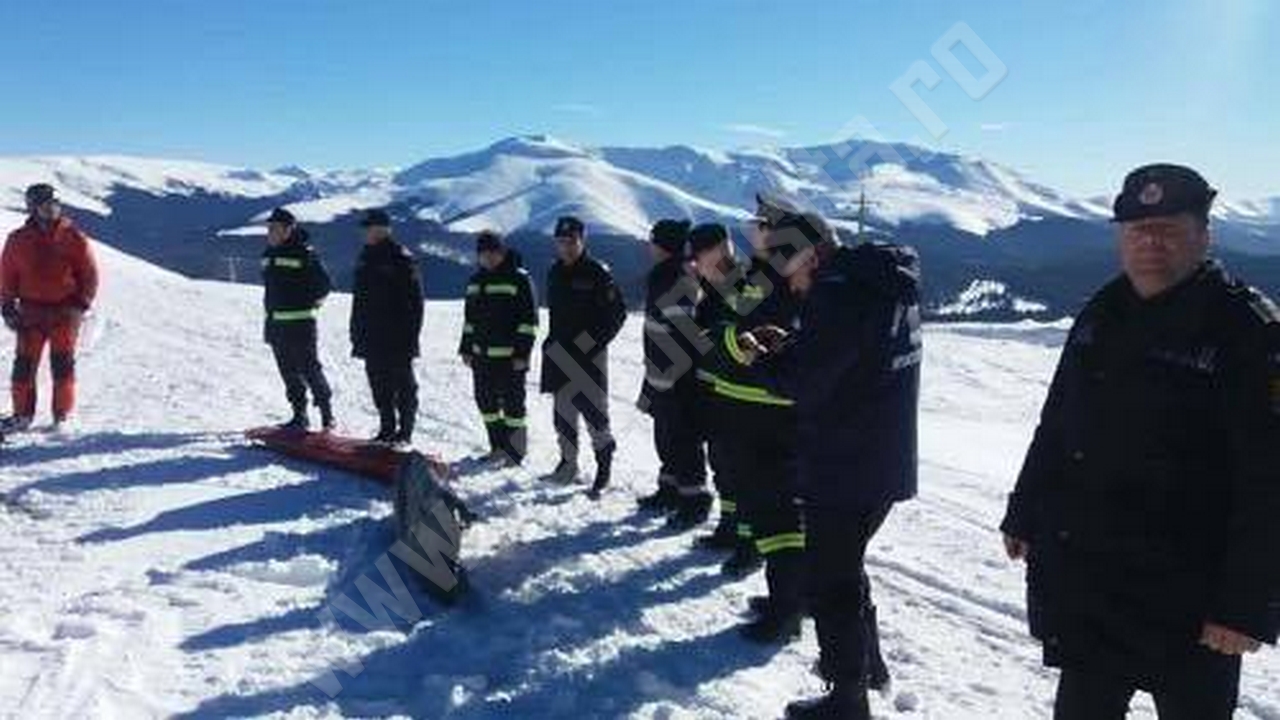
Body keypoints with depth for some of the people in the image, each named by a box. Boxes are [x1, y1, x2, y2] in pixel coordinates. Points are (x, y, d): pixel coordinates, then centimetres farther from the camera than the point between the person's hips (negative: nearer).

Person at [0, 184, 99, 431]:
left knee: (63, 364, 0)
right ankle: (22, 414, 16)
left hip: (65, 311, -2)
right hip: (30, 311, 2)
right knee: (24, 364, 3)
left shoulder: (74, 239, -1)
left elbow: (90, 274, 1)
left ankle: (63, 415, 10)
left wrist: (82, 305, -6)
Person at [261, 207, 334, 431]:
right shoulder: (269, 254, 12)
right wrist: (272, 308, 17)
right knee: (288, 372, 11)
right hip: (275, 324, 8)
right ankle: (299, 415, 19)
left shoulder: (304, 253, -10)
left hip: (300, 323, -8)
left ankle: (326, 411, 5)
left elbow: (324, 284, -8)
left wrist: (309, 304, -2)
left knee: (309, 369, -7)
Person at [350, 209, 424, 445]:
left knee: (403, 385, 1)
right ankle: (387, 428, 20)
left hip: (397, 338, -7)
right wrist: (357, 332, 17)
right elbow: (359, 299, 20)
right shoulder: (366, 257, 13)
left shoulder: (401, 259, -9)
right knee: (379, 386, 10)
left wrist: (410, 336, -15)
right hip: (372, 337, 7)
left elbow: (414, 301, -11)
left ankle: (405, 430, 8)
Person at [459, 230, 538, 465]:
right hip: (482, 355, 7)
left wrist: (522, 352, -14)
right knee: (486, 401, 12)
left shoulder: (519, 279, -7)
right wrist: (466, 348, 17)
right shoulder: (476, 281, 13)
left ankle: (515, 452, 8)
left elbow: (529, 319, -10)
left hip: (509, 356, -7)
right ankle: (498, 448, 25)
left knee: (512, 403, -2)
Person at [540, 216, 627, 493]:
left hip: (589, 354, -7)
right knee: (563, 410, 11)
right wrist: (553, 342, 13)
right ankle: (568, 463, 22)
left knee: (592, 407, -9)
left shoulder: (597, 272, -8)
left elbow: (618, 312, -8)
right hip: (560, 353, 7)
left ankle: (604, 452, 10)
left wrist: (596, 341, -13)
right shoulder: (555, 273, 12)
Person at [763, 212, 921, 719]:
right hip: (885, 464, 10)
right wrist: (792, 345, 7)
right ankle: (868, 663, 41)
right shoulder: (890, 287, 9)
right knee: (846, 567, 26)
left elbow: (807, 384, -21)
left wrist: (762, 359, -4)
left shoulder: (837, 293, -21)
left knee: (829, 584, 5)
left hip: (841, 471, -10)